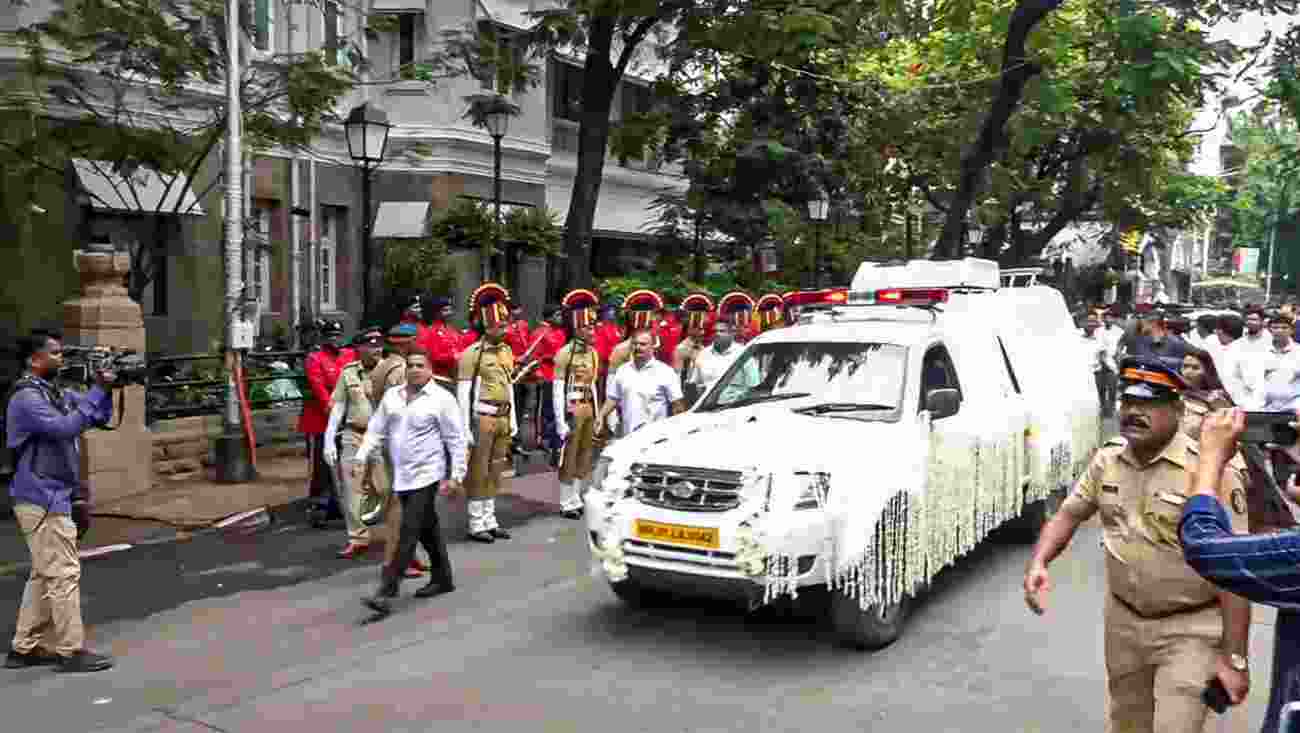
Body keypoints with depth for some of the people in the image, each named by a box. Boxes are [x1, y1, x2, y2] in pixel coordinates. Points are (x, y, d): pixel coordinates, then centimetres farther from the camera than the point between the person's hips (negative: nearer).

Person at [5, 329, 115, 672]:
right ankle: (72, 651, 0)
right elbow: (66, 427, -27)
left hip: (54, 496, 10)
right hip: (43, 499, -10)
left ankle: (24, 648, 23)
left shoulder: (55, 393, 13)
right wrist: (98, 389, -24)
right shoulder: (26, 398, -16)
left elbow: (100, 417, 16)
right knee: (64, 574, -6)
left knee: (44, 575, 15)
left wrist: (106, 389, -3)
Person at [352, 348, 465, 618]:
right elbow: (376, 430, 11)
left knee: (408, 532, -10)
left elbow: (456, 440, -8)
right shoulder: (392, 396, 9)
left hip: (426, 475, -6)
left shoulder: (442, 399, -8)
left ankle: (387, 593, -10)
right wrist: (360, 458, 0)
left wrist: (456, 475, -11)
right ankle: (442, 579, 31)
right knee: (427, 529, 17)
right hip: (401, 475, 6)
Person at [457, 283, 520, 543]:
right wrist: (465, 428, -15)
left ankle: (490, 521, 23)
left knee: (494, 472, 13)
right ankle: (477, 525, 10)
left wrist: (513, 419, 15)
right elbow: (463, 393, -13)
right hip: (482, 419, -7)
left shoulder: (506, 350, 10)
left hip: (502, 419, 7)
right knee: (478, 473, 2)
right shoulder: (472, 354, -12)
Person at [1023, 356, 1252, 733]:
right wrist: (1038, 564, -10)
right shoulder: (1107, 459, -1)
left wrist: (1234, 658, -19)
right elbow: (1069, 514, 9)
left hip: (1190, 630, -6)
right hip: (1123, 622, 6)